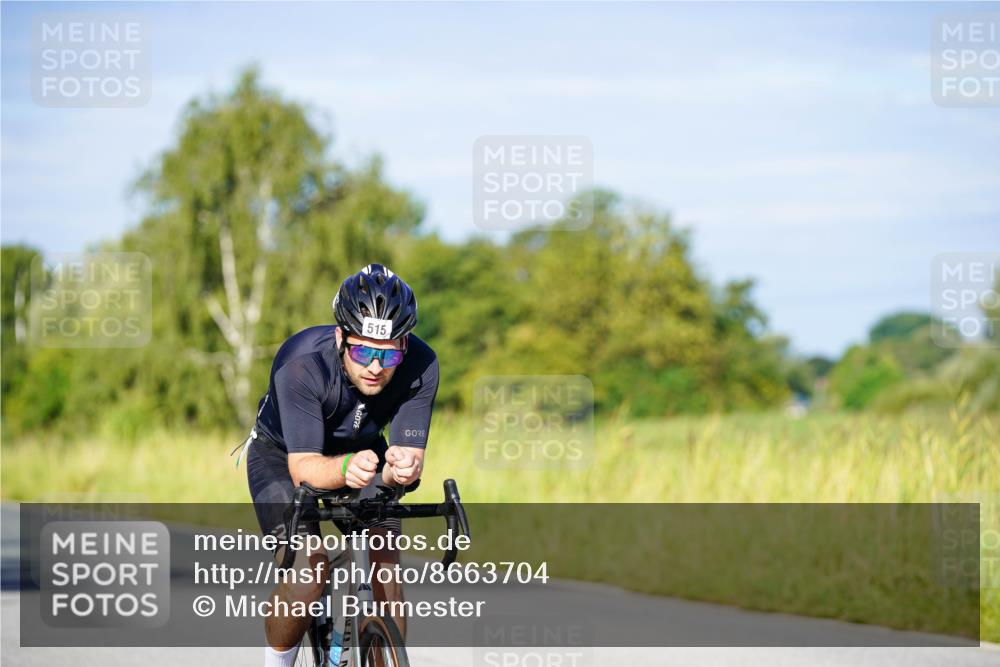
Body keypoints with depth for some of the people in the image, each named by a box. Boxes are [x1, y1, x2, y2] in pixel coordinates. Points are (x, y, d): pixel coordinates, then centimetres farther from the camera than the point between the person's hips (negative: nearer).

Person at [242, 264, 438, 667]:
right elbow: (303, 467, -38)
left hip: (362, 448, 3)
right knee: (307, 573, -23)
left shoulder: (420, 365, -28)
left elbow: (410, 454, -29)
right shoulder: (302, 363, -36)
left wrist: (402, 468, -53)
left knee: (383, 563, -20)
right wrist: (345, 468, -60)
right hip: (282, 454, -3)